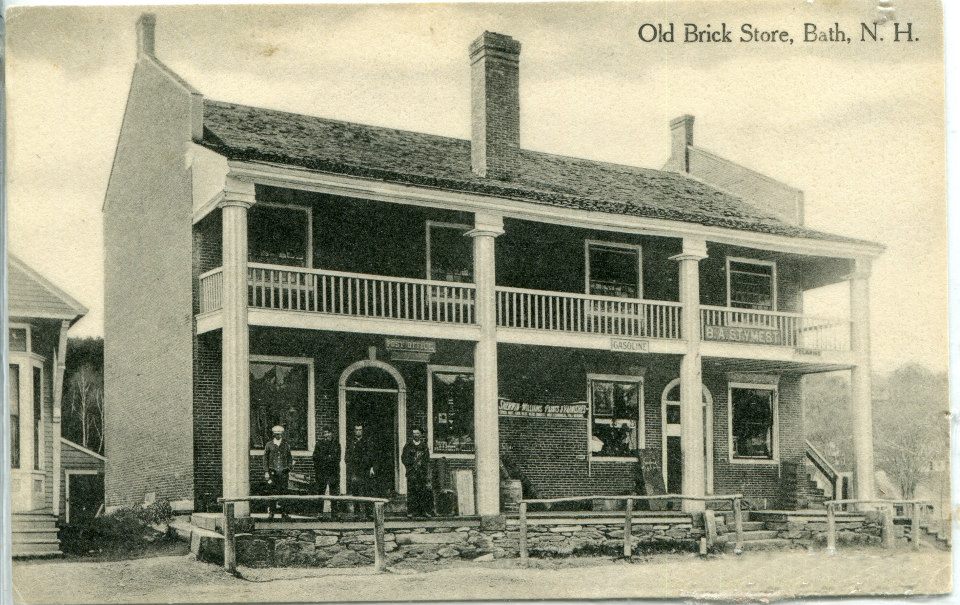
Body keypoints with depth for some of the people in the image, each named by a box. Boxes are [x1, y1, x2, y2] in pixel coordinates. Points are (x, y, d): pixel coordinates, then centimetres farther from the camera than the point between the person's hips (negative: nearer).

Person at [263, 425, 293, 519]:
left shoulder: (286, 445, 11)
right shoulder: (269, 444, 5)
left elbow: (289, 458, 16)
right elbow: (265, 458, 6)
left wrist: (289, 467, 6)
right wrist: (266, 471, 0)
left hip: (284, 471, 2)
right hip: (273, 471, -2)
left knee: (283, 491, 0)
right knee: (273, 491, -7)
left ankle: (283, 511, 6)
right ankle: (271, 511, -4)